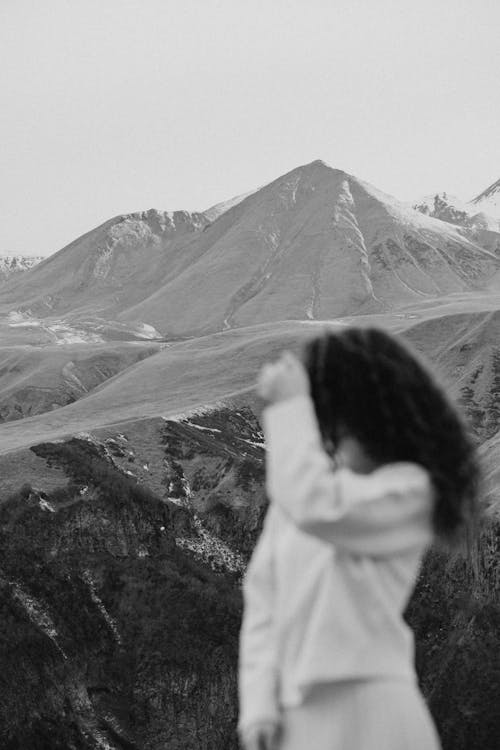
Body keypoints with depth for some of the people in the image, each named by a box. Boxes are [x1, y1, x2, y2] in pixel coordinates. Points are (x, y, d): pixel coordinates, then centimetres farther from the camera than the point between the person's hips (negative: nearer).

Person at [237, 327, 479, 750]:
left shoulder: (409, 489, -6)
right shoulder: (308, 481, 11)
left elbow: (318, 508, -24)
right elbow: (262, 594, 9)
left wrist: (289, 406, -15)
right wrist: (259, 702, 0)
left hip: (365, 714, -5)